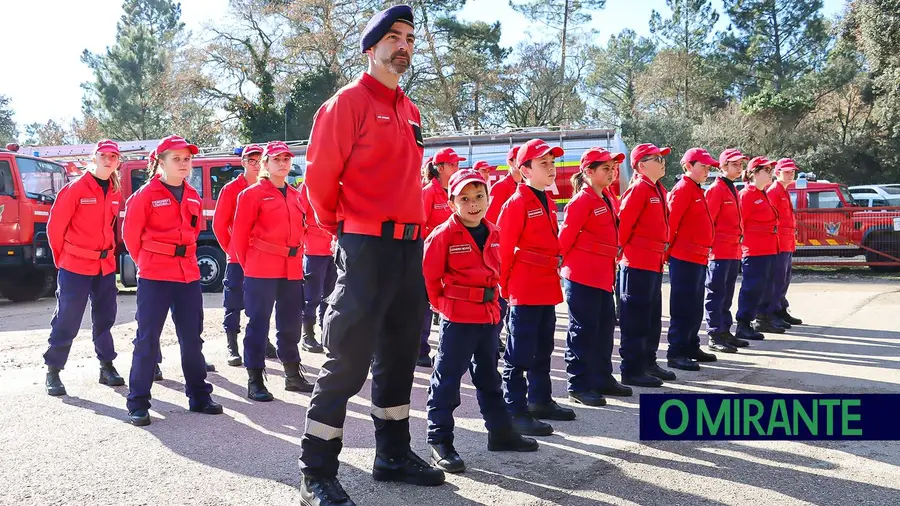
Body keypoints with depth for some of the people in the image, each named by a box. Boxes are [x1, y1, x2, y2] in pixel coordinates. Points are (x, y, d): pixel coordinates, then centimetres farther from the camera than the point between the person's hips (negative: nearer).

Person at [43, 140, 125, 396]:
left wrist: (108, 252, 11)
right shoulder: (76, 189, -12)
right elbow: (55, 226, -8)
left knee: (104, 318, 13)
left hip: (105, 266, 6)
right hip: (75, 266, -6)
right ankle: (53, 371, 10)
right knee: (66, 321, -1)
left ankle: (106, 366, 23)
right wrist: (62, 260, 0)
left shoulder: (115, 192, 5)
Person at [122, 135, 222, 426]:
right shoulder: (146, 194, -7)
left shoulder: (193, 197, 9)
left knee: (192, 337, 11)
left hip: (188, 274, 5)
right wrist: (148, 262, 9)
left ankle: (199, 396, 21)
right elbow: (131, 234, 0)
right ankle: (138, 403, 7)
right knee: (147, 339, -1)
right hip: (154, 277, -5)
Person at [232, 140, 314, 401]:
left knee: (290, 324, 13)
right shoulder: (252, 194, -5)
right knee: (259, 323, -1)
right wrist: (250, 266, 1)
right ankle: (255, 382, 5)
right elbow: (240, 235, -4)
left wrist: (296, 257, 13)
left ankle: (293, 375, 25)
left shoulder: (296, 195, 12)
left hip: (292, 270, 6)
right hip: (262, 271, -6)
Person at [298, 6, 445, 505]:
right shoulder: (349, 101, -7)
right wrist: (339, 225, 4)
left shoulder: (410, 111, 16)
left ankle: (393, 456, 28)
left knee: (398, 356, 15)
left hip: (409, 247, 8)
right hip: (366, 245, -8)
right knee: (348, 361, -6)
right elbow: (320, 172, -7)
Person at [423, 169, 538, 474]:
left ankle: (500, 431, 31)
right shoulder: (443, 235, -13)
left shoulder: (494, 234, 6)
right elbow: (429, 276, -9)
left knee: (489, 377, 19)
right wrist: (443, 304, -1)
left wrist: (493, 300, 14)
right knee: (447, 378, -2)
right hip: (457, 318, -7)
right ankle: (440, 442, 5)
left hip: (490, 314, 7)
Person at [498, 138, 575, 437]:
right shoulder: (517, 203, -13)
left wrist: (553, 272, 16)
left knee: (543, 349, 17)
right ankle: (515, 411, 2)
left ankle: (540, 401, 29)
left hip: (547, 288, 9)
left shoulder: (547, 202, 14)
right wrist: (506, 287, -9)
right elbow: (504, 249, -13)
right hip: (525, 291, -9)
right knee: (520, 353, -4)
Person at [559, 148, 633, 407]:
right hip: (582, 277, -9)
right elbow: (565, 236, -13)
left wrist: (609, 264, 16)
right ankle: (579, 385, 5)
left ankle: (602, 378, 26)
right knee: (583, 330, -3)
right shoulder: (582, 201, -13)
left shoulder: (606, 201, 14)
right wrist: (570, 261, -1)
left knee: (605, 326, 14)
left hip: (603, 276, 9)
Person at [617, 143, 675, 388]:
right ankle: (631, 370, 3)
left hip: (655, 262, 9)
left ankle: (648, 362, 28)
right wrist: (623, 249, -9)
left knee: (653, 316, 17)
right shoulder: (638, 189, -14)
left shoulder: (659, 190, 14)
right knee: (635, 317, -4)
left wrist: (662, 252, 16)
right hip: (637, 264, -9)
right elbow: (623, 223, -19)